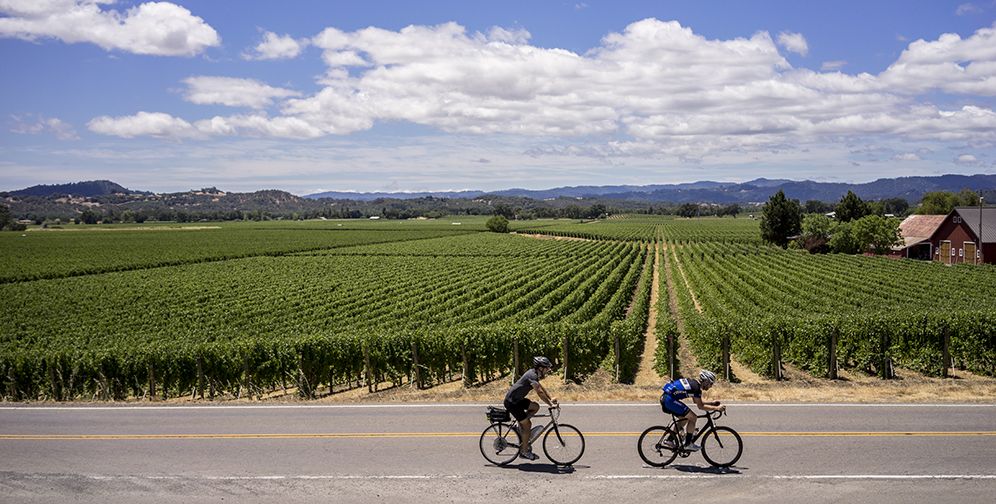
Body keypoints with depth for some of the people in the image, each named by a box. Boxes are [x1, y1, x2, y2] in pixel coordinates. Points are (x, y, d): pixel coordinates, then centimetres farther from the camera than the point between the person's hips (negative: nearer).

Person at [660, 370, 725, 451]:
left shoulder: (692, 383, 18)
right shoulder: (696, 388, -10)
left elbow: (698, 403, 28)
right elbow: (700, 406, -8)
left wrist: (712, 403, 27)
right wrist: (716, 408, -5)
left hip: (664, 398, 10)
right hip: (670, 400, -10)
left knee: (684, 418, 21)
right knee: (693, 417, -4)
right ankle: (688, 444, 2)